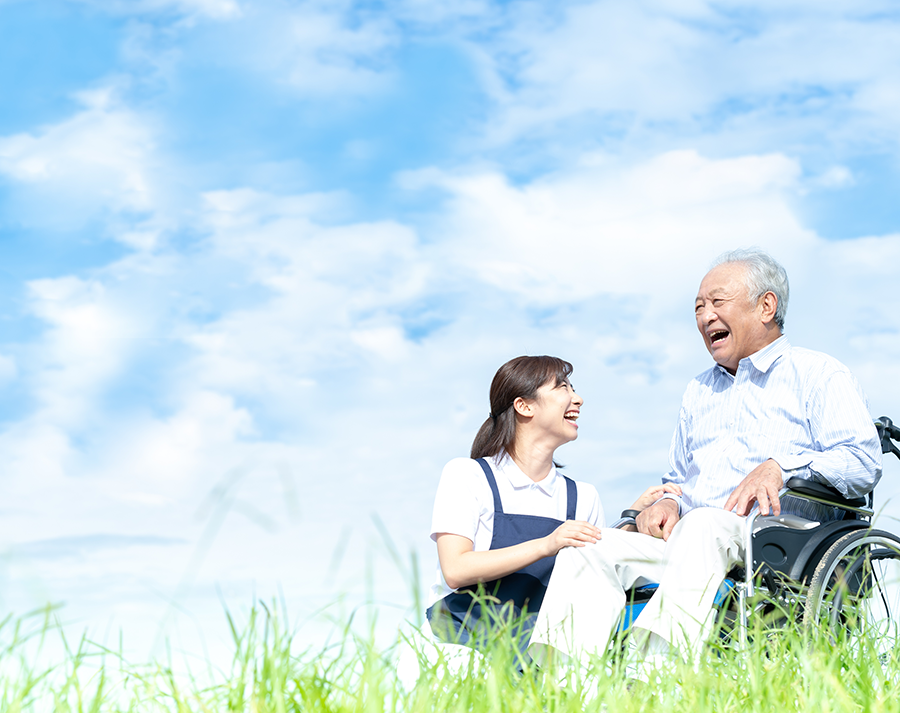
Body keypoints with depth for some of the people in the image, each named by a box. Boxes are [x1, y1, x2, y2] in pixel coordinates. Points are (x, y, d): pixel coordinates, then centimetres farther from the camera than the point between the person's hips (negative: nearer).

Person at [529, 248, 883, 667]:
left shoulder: (818, 375, 11)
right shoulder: (699, 392, 33)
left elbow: (863, 461, -3)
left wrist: (780, 467, -17)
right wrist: (668, 502, 10)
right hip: (687, 538, 6)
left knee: (702, 527, -40)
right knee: (589, 549, -21)